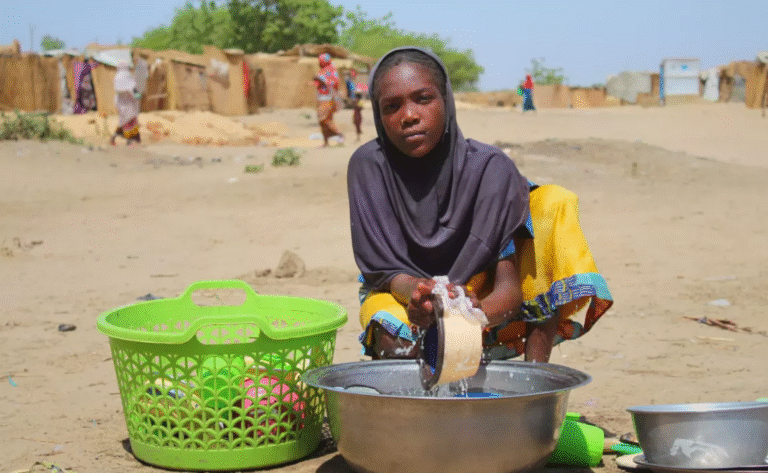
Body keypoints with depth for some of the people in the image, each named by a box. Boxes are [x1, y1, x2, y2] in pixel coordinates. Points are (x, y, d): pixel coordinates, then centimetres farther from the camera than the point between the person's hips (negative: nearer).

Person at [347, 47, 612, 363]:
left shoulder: (489, 168, -21)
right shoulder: (369, 165, -18)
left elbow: (509, 287, -25)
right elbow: (386, 271, -17)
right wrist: (417, 296, -42)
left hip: (484, 304, 1)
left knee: (553, 203, -22)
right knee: (394, 339, -39)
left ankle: (535, 369, -23)